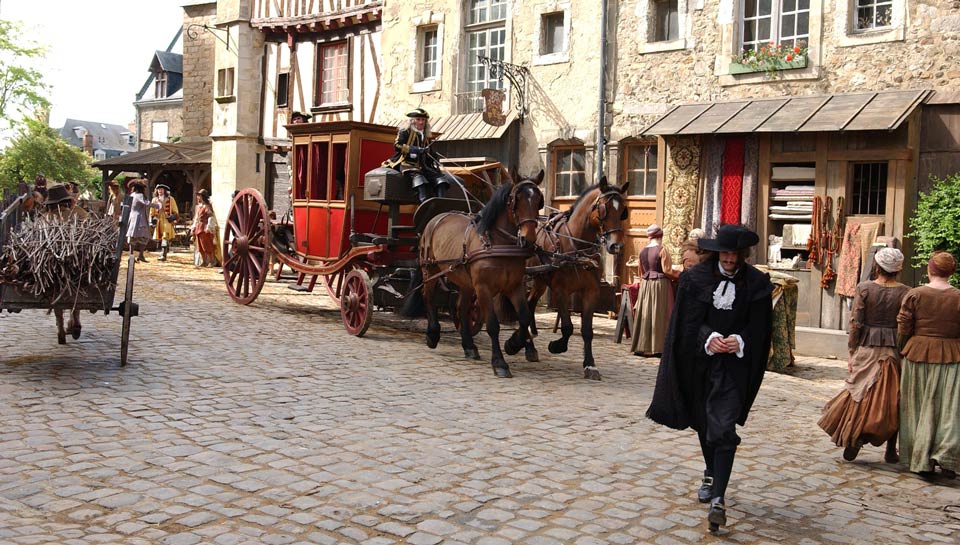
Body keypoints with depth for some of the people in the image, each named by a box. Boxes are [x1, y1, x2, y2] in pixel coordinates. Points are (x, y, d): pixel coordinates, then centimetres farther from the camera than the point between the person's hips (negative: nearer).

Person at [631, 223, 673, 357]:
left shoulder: (643, 251, 7)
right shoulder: (662, 249, -10)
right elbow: (667, 270, -14)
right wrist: (671, 267, 7)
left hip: (645, 284, 5)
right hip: (660, 284, -5)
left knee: (645, 314, 9)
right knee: (658, 316, -1)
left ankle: (641, 346, 12)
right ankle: (656, 346, 0)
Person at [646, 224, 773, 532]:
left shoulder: (757, 284, -3)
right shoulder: (696, 278, -2)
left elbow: (758, 327, -1)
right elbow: (688, 321, -3)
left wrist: (739, 341, -20)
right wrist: (708, 339, -21)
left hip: (733, 365, -3)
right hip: (699, 361, 3)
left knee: (723, 429, -13)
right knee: (704, 422, 18)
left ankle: (718, 499, -14)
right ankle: (711, 475, 42)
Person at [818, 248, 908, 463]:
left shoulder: (864, 288, -6)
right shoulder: (905, 292, -4)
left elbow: (856, 323, -6)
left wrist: (852, 352, 1)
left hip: (867, 349, -1)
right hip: (895, 349, 1)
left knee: (862, 393, 11)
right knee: (892, 399, 10)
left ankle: (855, 436, -3)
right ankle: (891, 449, 14)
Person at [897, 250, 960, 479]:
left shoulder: (915, 295, -6)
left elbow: (903, 330, -5)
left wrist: (905, 350, 11)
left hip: (918, 355, 1)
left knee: (920, 408, 10)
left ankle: (922, 461, 16)